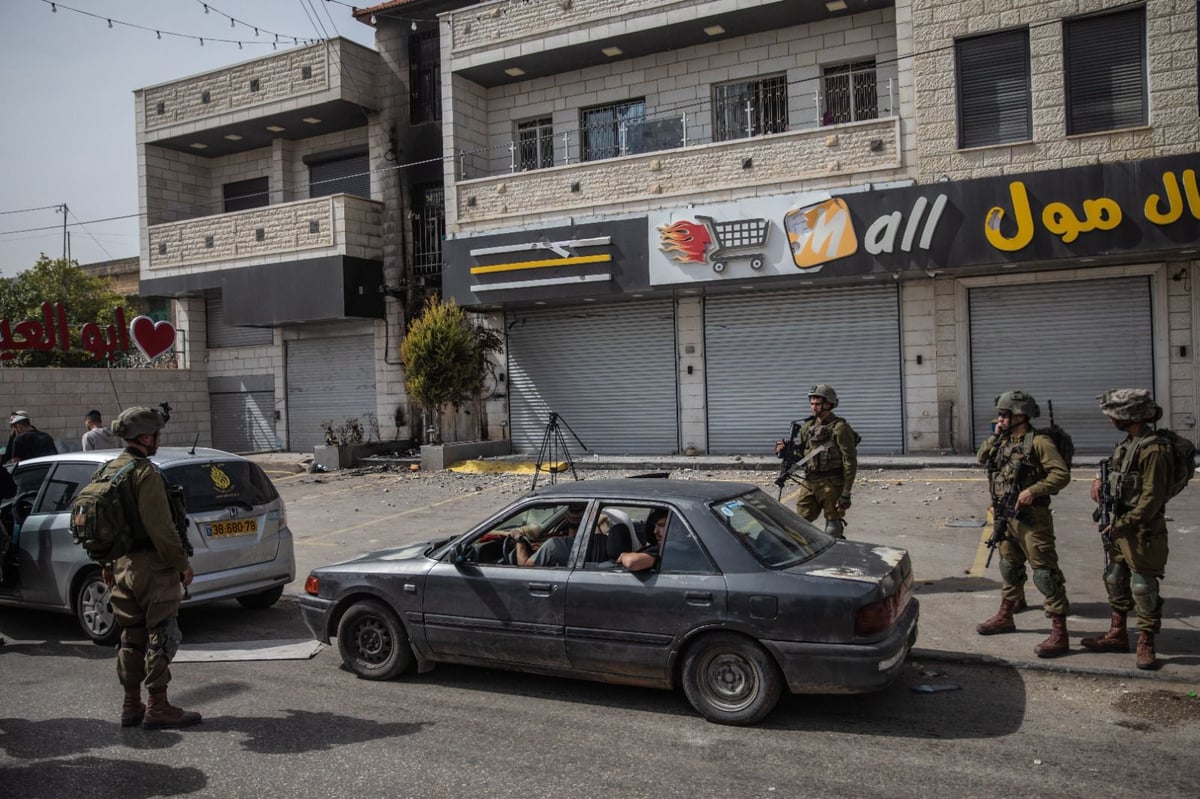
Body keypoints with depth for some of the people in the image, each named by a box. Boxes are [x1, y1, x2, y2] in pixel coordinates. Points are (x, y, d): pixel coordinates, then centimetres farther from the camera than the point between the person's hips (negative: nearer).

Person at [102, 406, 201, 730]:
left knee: (132, 637, 16)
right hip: (152, 567, -9)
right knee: (160, 637, -1)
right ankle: (157, 708, 4)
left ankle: (131, 706, 23)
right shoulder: (146, 473, -18)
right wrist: (182, 563, -13)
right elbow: (160, 527, -21)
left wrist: (107, 563, 23)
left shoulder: (109, 470, 11)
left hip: (122, 566, 9)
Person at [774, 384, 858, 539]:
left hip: (831, 485, -6)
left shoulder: (840, 428, -10)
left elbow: (850, 463, -12)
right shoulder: (807, 427, 10)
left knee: (833, 531, 1)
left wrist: (846, 494, -16)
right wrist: (786, 452, -3)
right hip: (808, 483, 6)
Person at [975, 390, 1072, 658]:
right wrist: (995, 436, 4)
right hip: (1006, 517, 9)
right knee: (1009, 568, 21)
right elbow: (982, 457, 17)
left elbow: (1061, 474, -18)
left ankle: (1059, 635, -4)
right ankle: (1005, 617, 38)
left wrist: (1033, 490, -26)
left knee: (1045, 573, -7)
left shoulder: (1039, 442, -14)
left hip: (1032, 518, -9)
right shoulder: (1004, 442, 11)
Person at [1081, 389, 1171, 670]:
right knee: (1115, 580, 16)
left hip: (1143, 532, -9)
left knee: (1143, 587, -1)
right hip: (1121, 528, 9)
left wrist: (1121, 524, -20)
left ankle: (1146, 644, 10)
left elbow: (1152, 499, -22)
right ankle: (1117, 634, 28)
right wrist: (1100, 479, 5)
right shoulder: (1127, 444, 9)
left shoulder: (1153, 450, -20)